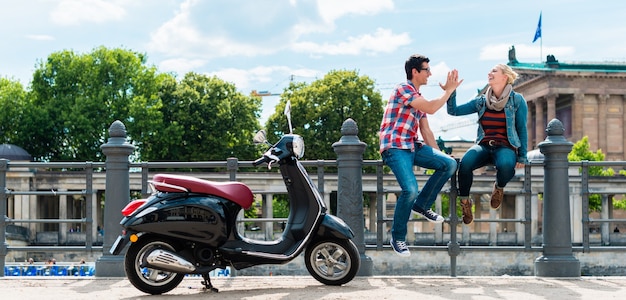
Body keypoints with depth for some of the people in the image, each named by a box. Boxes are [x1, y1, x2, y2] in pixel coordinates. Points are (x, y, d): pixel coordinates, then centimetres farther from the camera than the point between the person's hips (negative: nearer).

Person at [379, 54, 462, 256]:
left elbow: (426, 131, 22)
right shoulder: (403, 89, -7)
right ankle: (397, 238, -6)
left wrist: (437, 156, 16)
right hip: (395, 147, -8)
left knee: (450, 164, -10)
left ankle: (422, 205, 6)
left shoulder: (419, 98, 21)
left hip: (413, 146, 8)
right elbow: (431, 109, -16)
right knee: (410, 190, -26)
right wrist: (449, 90, -4)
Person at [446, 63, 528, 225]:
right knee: (465, 164, -32)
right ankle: (464, 201, -7)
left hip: (505, 147, -2)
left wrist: (522, 157, -2)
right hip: (483, 145, 2)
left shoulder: (517, 100, 2)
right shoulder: (481, 101, 11)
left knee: (506, 165, -39)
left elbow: (522, 129, 3)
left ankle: (499, 187, -1)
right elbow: (453, 111, 8)